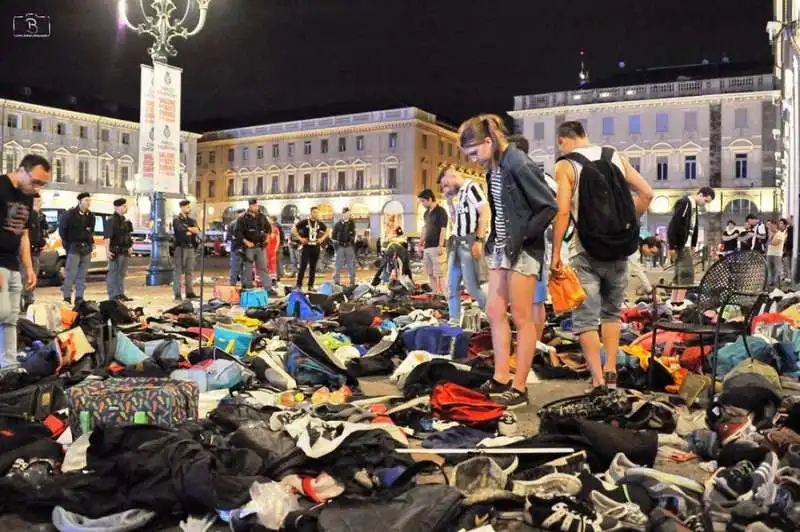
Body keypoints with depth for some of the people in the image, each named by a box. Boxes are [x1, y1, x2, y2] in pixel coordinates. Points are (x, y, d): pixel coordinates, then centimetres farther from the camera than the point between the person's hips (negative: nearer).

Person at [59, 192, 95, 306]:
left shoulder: (90, 215, 11)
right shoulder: (70, 214, -7)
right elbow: (62, 229, -3)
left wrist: (91, 242, 9)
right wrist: (67, 243, -4)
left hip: (86, 248, 6)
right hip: (74, 248, -6)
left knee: (82, 275, 9)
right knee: (71, 274, -7)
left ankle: (79, 297, 14)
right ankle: (67, 297, -1)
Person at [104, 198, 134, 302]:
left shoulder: (124, 220, 17)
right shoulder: (112, 220, -10)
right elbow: (107, 236, -18)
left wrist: (130, 246, 21)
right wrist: (107, 250, -24)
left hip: (124, 251, 9)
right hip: (115, 251, -9)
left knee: (122, 273, 14)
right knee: (113, 273, -5)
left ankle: (120, 294, 22)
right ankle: (113, 296, -2)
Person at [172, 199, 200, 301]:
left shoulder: (192, 220, 17)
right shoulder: (176, 220, 0)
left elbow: (198, 231, 1)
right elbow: (182, 230, -16)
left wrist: (188, 229, -10)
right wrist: (192, 230, -3)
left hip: (191, 248, 6)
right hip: (181, 247, -6)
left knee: (189, 271, 9)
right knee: (178, 271, -5)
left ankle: (189, 292, 14)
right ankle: (177, 294, -4)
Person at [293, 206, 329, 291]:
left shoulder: (319, 223, 9)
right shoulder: (304, 222, -3)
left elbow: (327, 231, 23)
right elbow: (294, 230, -1)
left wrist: (322, 238, 8)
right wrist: (300, 238, -8)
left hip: (316, 247, 4)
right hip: (306, 247, -4)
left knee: (313, 267, 7)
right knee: (303, 266, -8)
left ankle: (311, 285, 14)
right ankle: (299, 285, -5)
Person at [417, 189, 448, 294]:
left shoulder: (441, 211, -7)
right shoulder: (427, 213, 16)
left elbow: (443, 229, -13)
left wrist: (440, 246, -18)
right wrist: (420, 244, 19)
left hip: (436, 247, -8)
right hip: (427, 247, 8)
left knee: (438, 273, -7)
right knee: (430, 273, 10)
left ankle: (442, 294, -3)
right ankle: (434, 293, 16)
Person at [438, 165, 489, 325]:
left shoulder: (471, 187, -7)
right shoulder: (457, 193, 20)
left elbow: (486, 213, -16)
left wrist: (478, 240, -19)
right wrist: (450, 198, 15)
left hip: (470, 243, -9)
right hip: (457, 243, 9)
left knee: (472, 287, -7)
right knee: (451, 286, 8)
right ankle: (454, 321, 15)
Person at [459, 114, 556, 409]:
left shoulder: (518, 165, -18)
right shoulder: (493, 167, 9)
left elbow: (549, 206, -18)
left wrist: (522, 236, -17)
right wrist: (493, 239, 8)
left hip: (522, 251, -9)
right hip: (500, 249, 9)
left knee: (522, 318, -1)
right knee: (494, 312, 10)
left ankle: (519, 387, 9)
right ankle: (501, 379, 20)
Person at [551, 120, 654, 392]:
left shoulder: (566, 165, -5)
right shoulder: (615, 156, 8)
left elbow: (563, 211, -15)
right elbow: (646, 193, 6)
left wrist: (555, 252, -11)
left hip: (585, 251, -4)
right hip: (618, 249, 5)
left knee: (585, 318, 3)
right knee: (611, 312, 21)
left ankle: (598, 380, 0)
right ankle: (610, 371, 19)